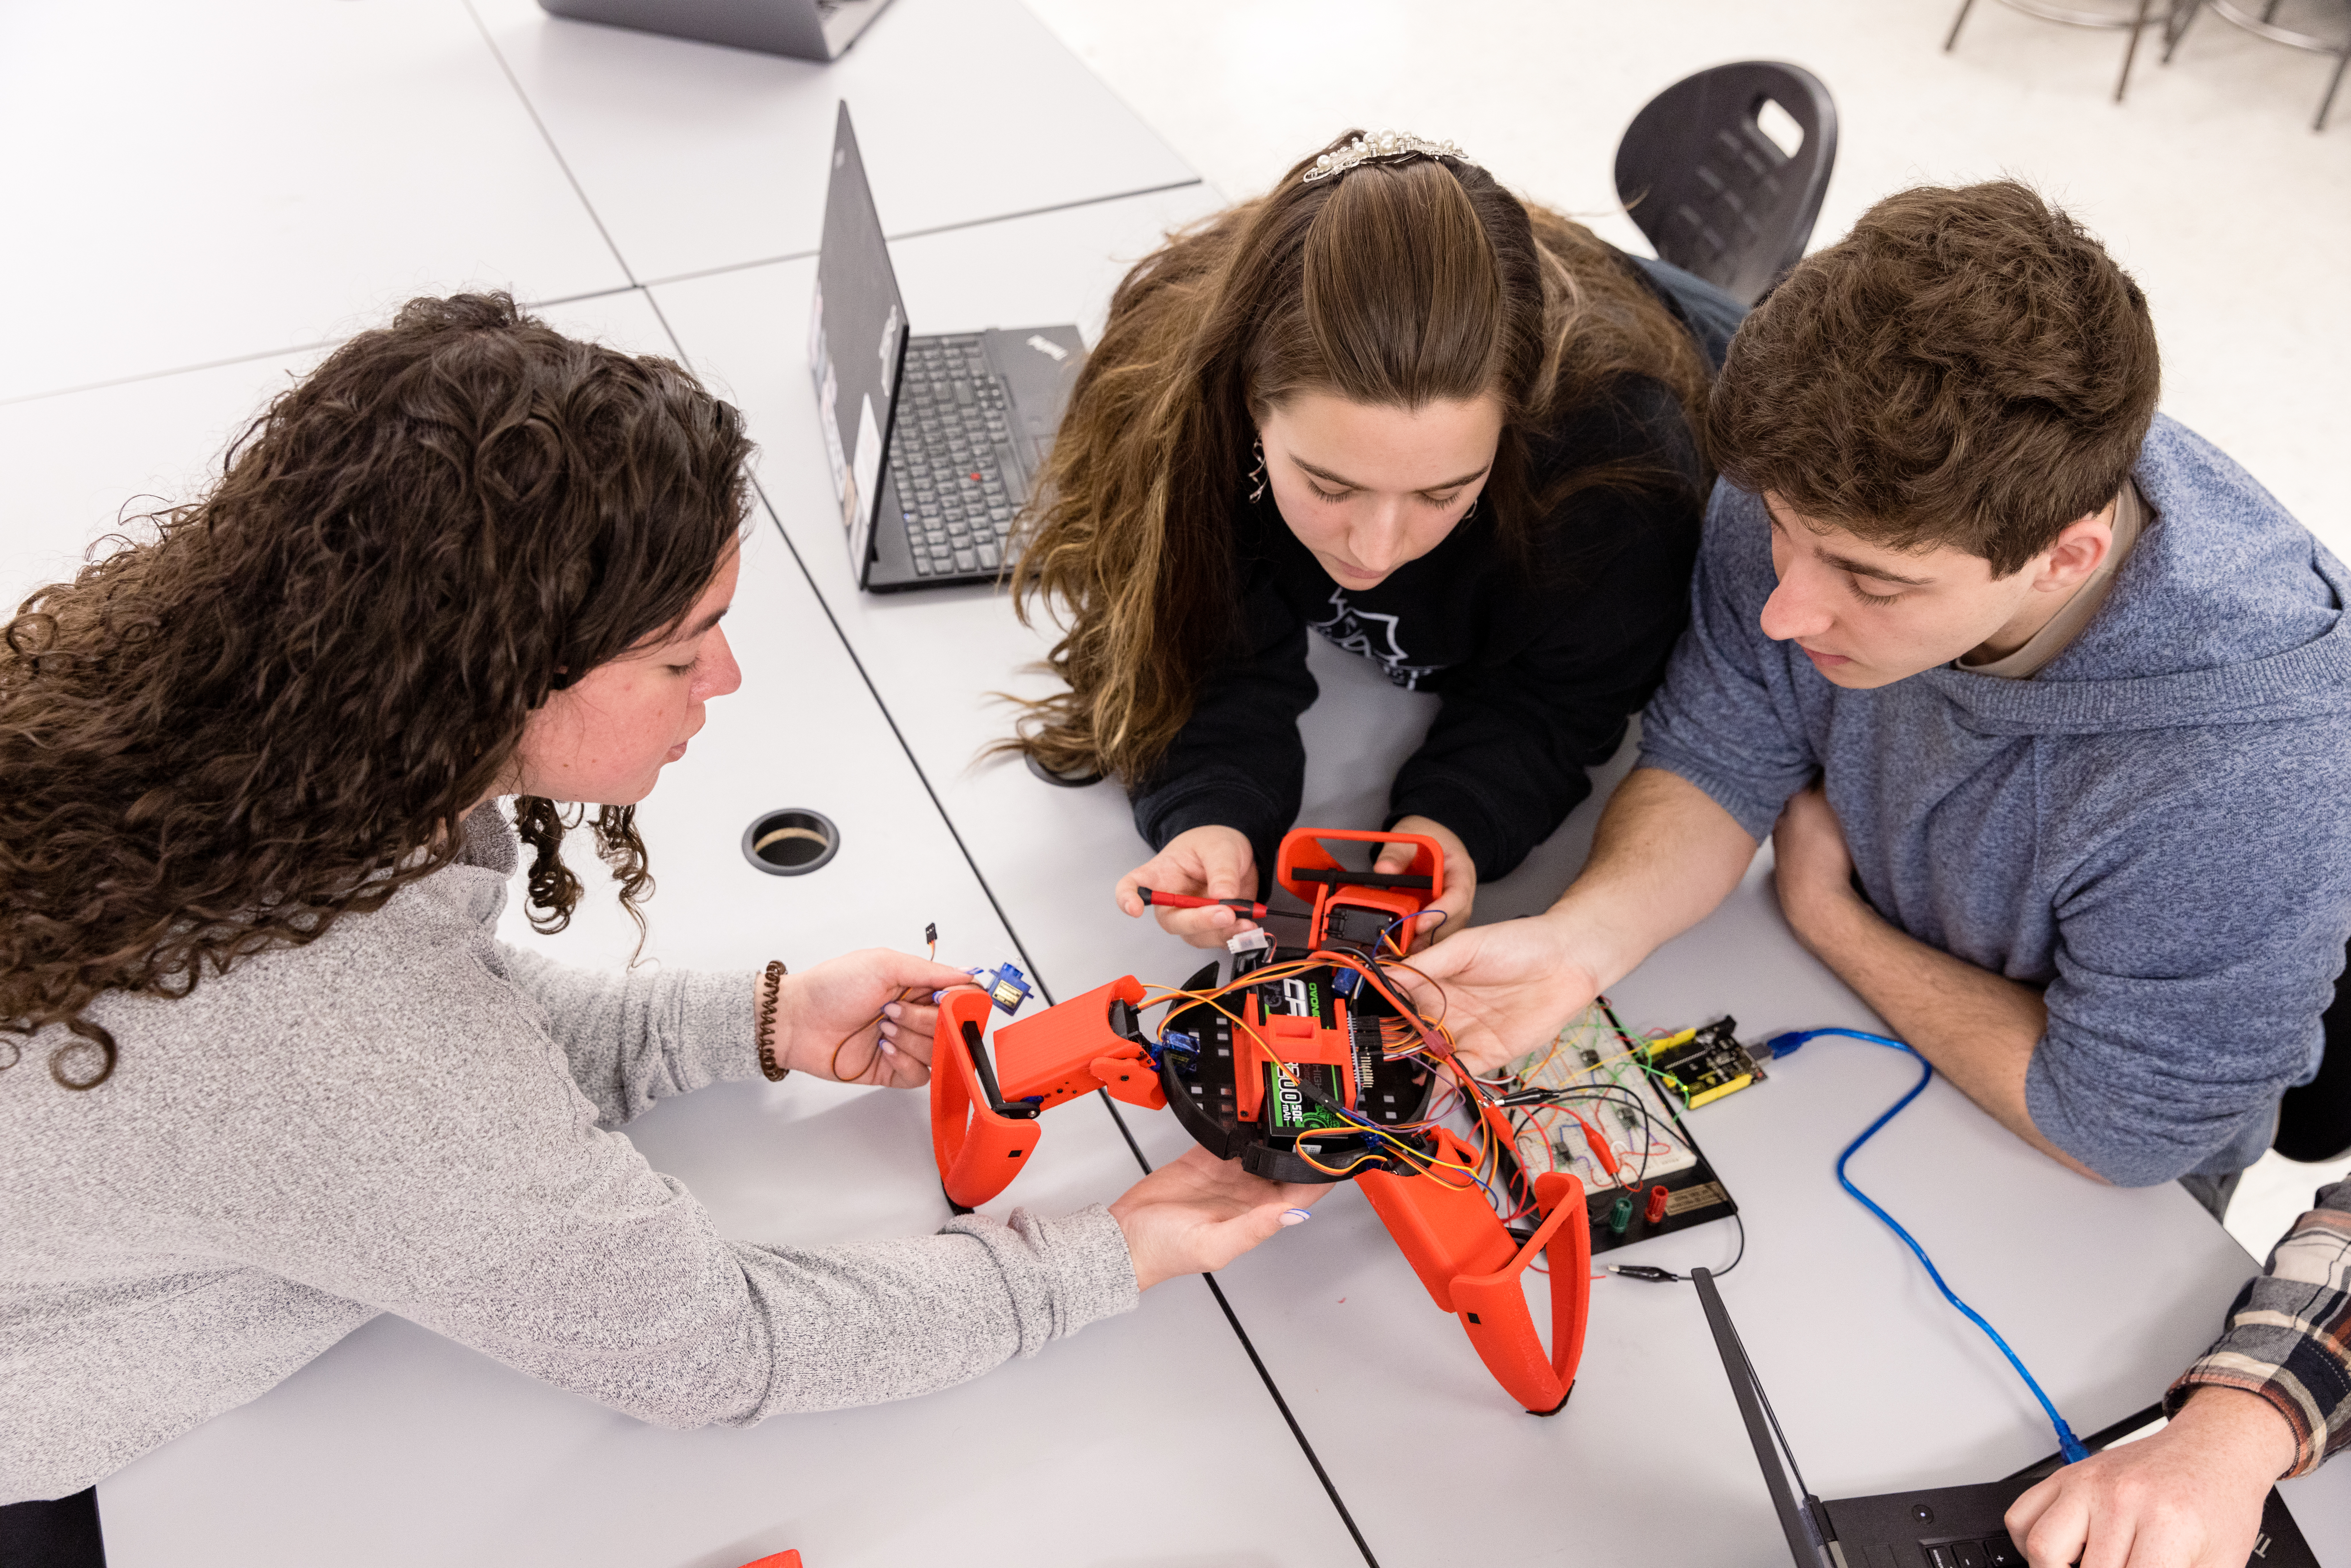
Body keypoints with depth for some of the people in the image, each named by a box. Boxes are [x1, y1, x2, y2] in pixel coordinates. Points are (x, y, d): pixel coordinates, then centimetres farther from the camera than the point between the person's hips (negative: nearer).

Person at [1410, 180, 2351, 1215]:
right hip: (1858, 1003, 5)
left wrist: (1827, 915, -17)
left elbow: (2118, 1124, -25)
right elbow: (1715, 762, -12)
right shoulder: (1826, 490, -25)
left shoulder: (2254, 773, -39)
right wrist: (1582, 938, -32)